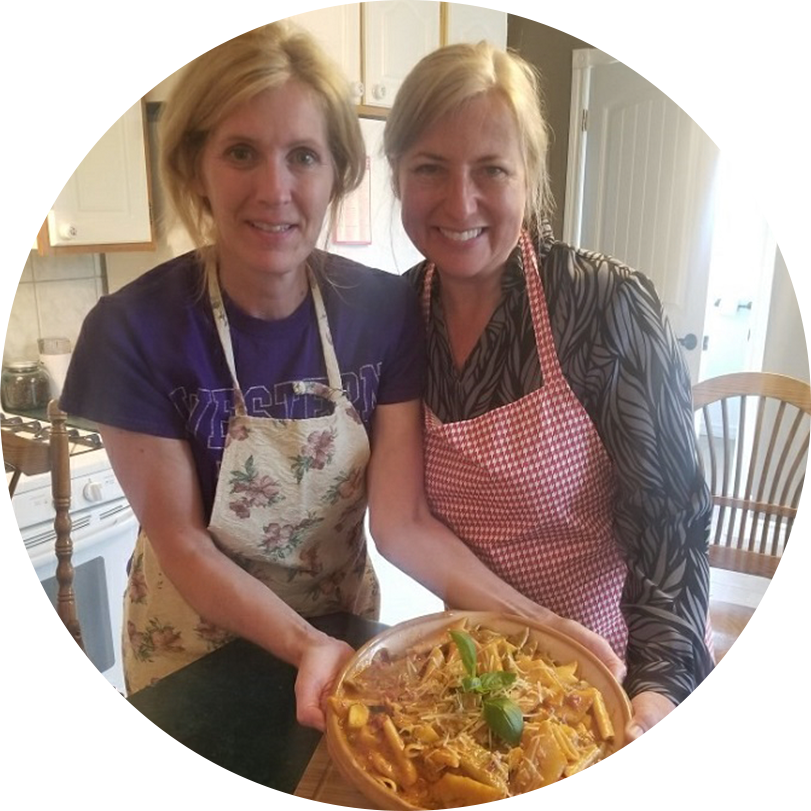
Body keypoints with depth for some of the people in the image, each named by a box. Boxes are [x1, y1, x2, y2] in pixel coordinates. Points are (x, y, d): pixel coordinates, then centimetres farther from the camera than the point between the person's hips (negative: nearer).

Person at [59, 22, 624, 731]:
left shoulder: (385, 310, -18)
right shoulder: (134, 330, -24)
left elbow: (402, 519, -18)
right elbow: (181, 542, -18)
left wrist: (535, 621, -29)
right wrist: (306, 646, -32)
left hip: (345, 619, 2)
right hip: (195, 650, -1)